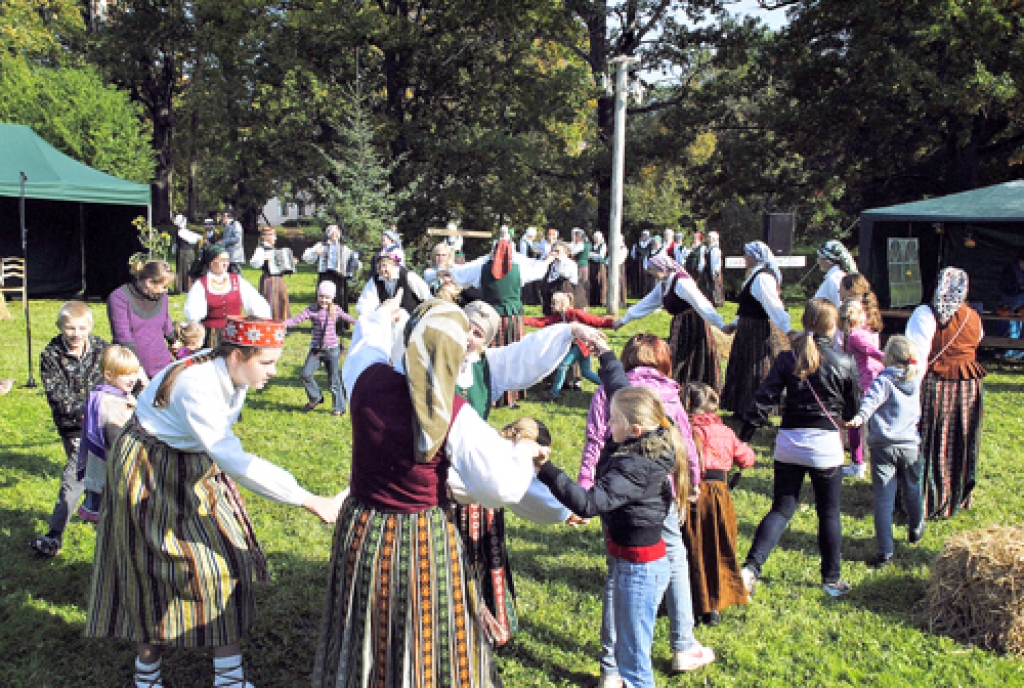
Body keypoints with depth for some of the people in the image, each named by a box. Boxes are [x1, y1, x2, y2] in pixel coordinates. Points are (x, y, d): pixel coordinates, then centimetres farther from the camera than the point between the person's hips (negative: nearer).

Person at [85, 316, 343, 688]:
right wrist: (310, 501, -46)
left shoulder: (230, 374, -11)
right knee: (159, 572, 2)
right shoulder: (196, 387, -36)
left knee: (227, 558, 6)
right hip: (151, 472, -8)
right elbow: (233, 460, -44)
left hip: (196, 468, 8)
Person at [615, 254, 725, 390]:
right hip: (680, 328, 9)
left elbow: (701, 304, -24)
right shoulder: (663, 285, 11)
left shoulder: (681, 282, -18)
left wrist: (721, 325, -29)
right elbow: (646, 304, 21)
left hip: (693, 326, -9)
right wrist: (624, 320, 25)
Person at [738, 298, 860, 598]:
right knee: (829, 514, 13)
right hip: (826, 445, -2)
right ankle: (831, 579, 24)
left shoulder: (787, 359, -2)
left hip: (789, 442, 2)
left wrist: (744, 438, -1)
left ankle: (751, 567, -4)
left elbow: (764, 401, -5)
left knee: (781, 508, 11)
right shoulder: (845, 363, -6)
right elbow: (853, 409, 5)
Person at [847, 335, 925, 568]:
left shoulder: (884, 380, -9)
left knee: (883, 499, -4)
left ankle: (885, 552, -6)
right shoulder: (915, 381, 10)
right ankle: (915, 530, 50)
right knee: (912, 491, 26)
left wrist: (860, 417, -42)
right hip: (910, 446, 5)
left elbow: (871, 400, -29)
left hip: (883, 446, -5)